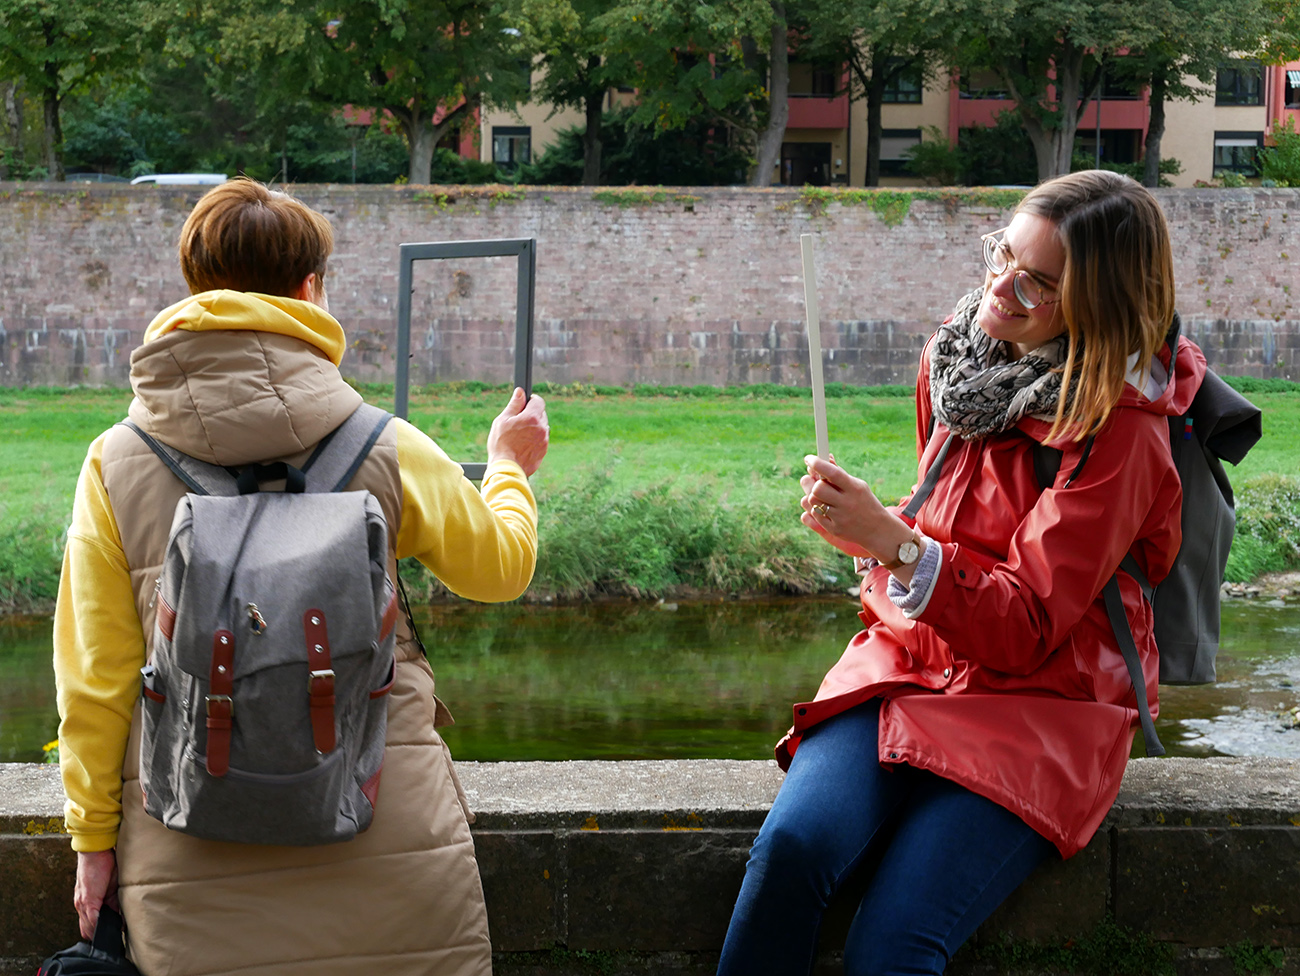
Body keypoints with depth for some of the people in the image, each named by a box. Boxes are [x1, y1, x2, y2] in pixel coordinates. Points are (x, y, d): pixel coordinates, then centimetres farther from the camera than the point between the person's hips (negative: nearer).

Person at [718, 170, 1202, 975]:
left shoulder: (1121, 432, -12)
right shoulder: (959, 355, 9)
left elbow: (1025, 630, -18)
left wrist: (893, 544, -28)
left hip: (1037, 705, -5)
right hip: (910, 662, 5)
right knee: (792, 846, -28)